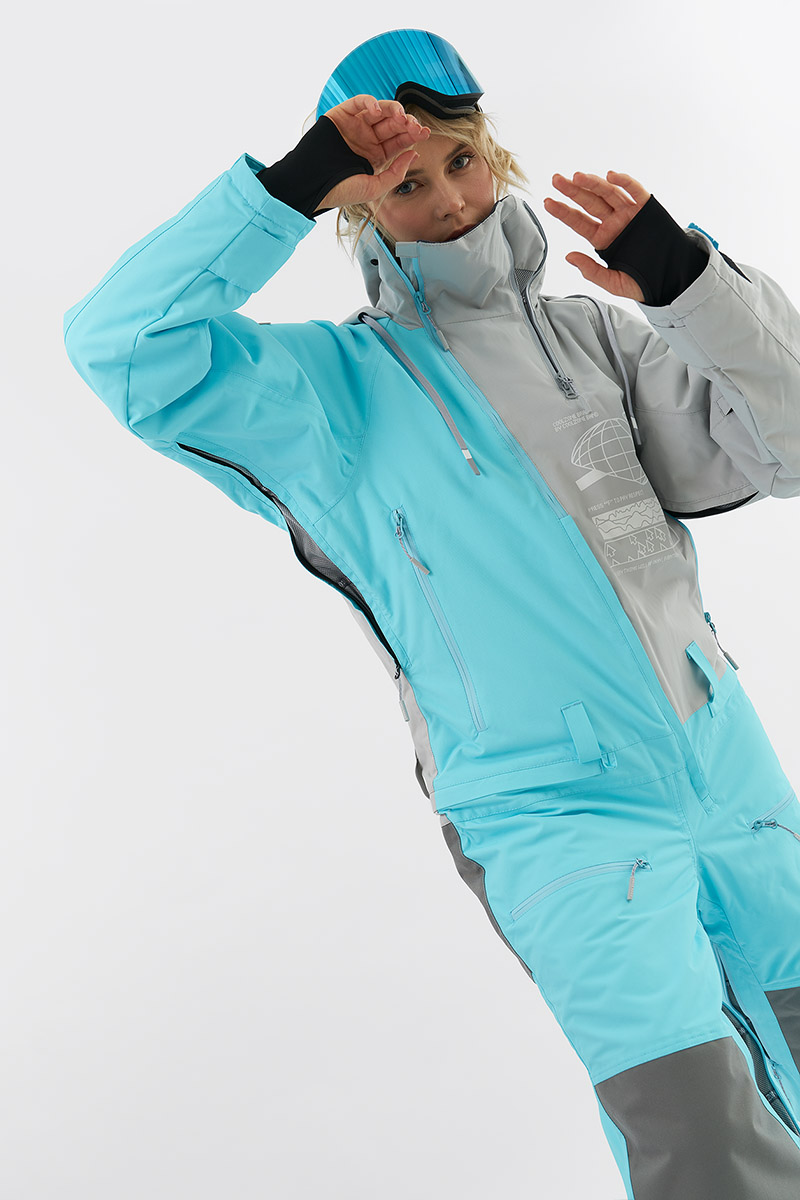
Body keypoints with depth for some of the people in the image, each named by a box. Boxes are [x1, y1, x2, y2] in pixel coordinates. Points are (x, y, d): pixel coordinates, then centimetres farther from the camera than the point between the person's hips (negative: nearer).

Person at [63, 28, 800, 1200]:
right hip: (556, 814, -4)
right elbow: (123, 345, -14)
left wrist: (688, 279, -12)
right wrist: (290, 185, -17)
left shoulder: (591, 331, 9)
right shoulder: (331, 386, -1)